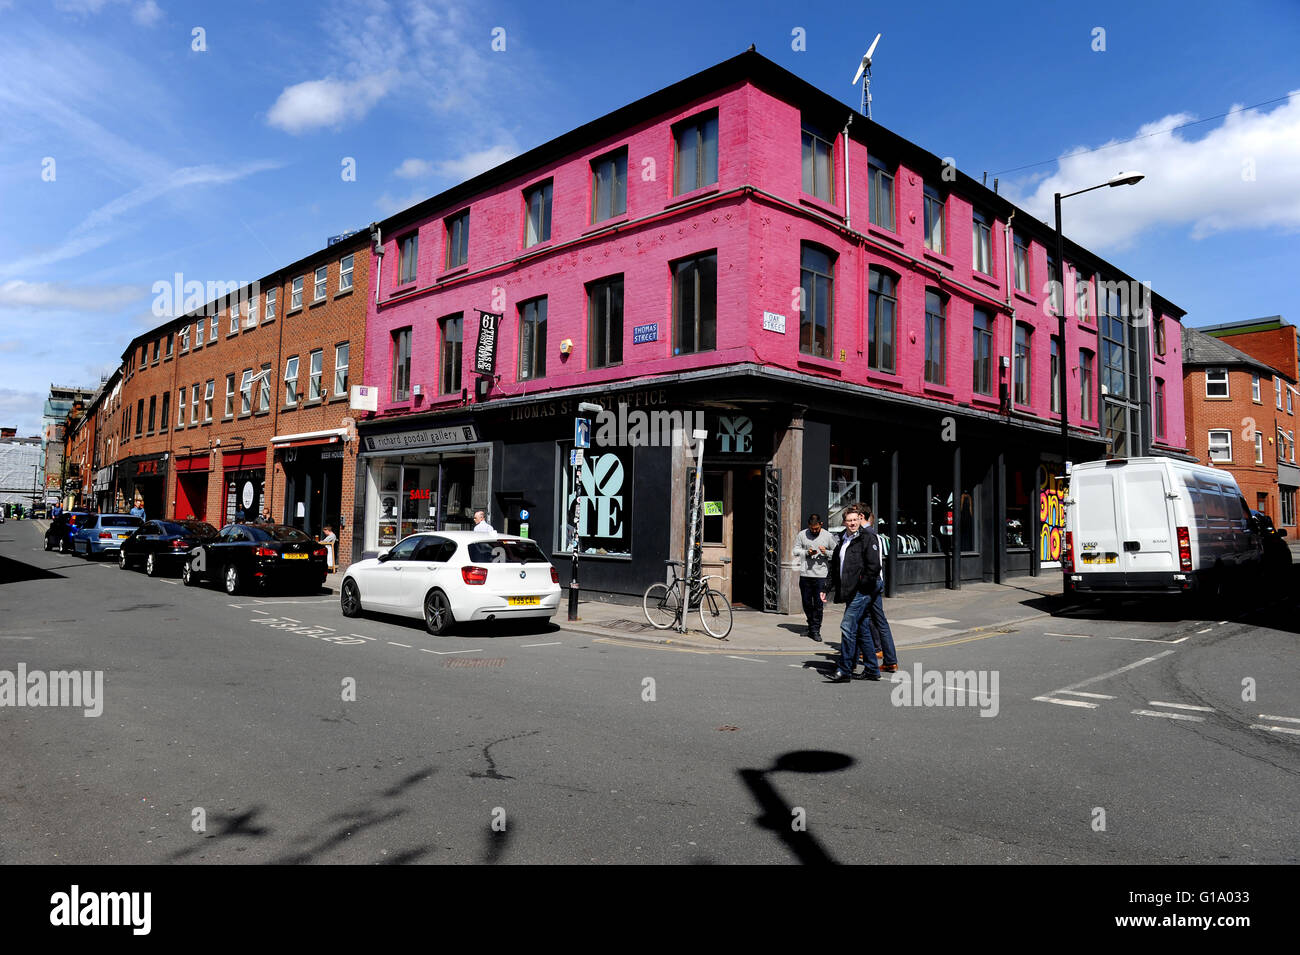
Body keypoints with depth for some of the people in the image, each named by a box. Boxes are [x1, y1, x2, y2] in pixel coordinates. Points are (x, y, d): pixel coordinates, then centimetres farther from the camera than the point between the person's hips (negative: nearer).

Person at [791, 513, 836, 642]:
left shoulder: (828, 536, 3)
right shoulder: (801, 535, 6)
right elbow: (796, 550, 8)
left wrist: (826, 552, -12)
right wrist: (807, 552, -9)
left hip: (821, 575, -2)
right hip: (805, 574, 2)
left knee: (819, 604, -4)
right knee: (806, 603, 8)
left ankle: (815, 630, 4)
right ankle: (812, 625, 27)